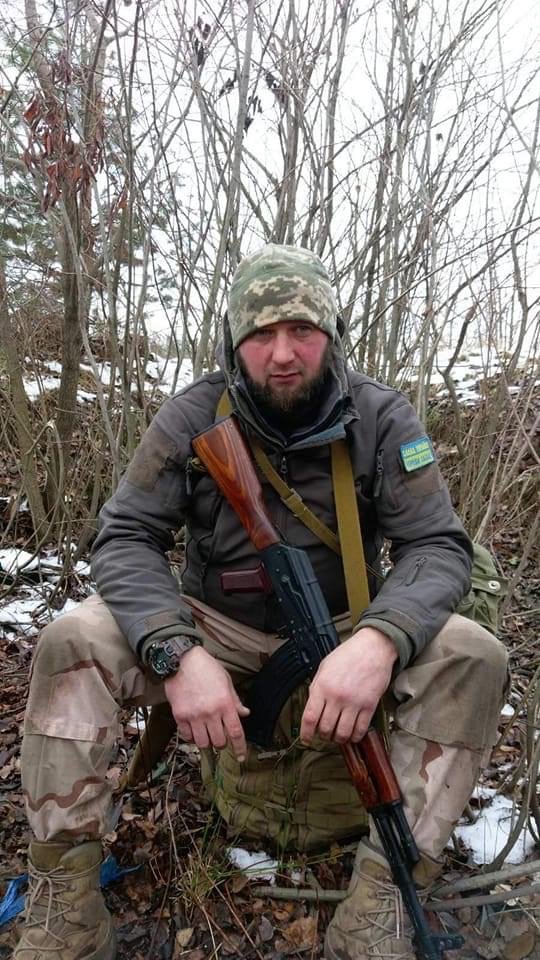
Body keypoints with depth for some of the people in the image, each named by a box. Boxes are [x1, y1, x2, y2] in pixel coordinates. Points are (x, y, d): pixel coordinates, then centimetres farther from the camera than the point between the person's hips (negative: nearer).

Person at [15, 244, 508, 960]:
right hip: (216, 628, 0)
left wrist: (379, 640, -37)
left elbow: (439, 545, -14)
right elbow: (126, 537, -13)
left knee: (473, 658, -24)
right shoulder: (192, 417, -10)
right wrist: (178, 653, -32)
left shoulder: (381, 419, -11)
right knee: (71, 644, -22)